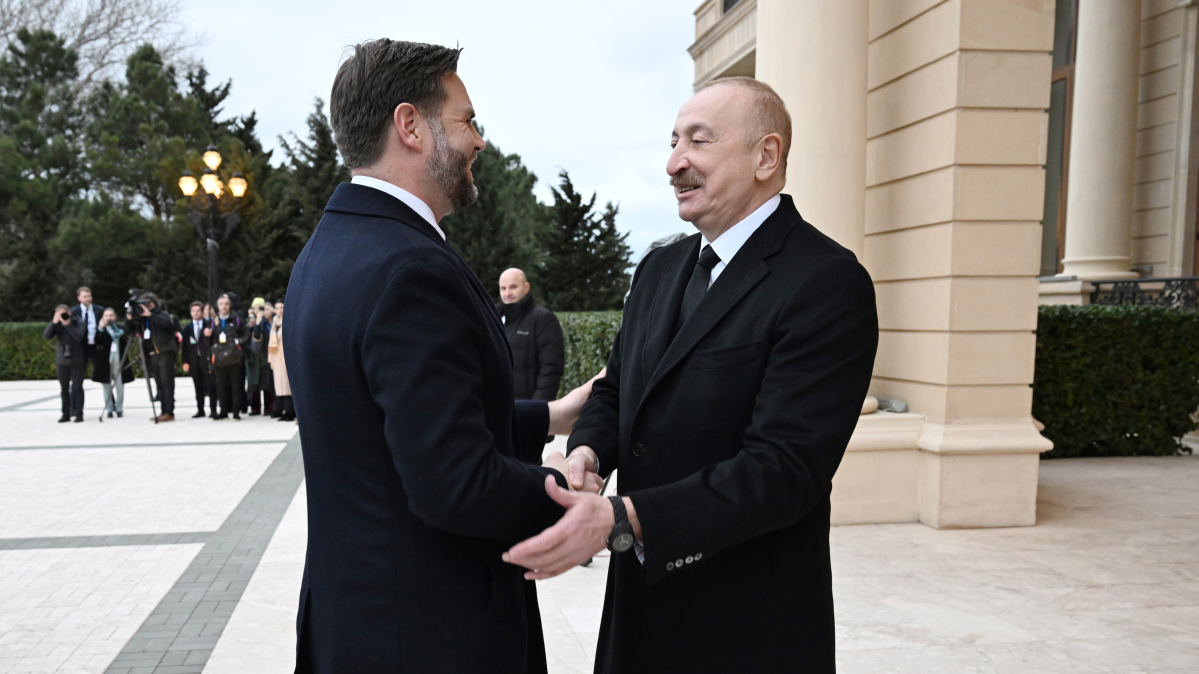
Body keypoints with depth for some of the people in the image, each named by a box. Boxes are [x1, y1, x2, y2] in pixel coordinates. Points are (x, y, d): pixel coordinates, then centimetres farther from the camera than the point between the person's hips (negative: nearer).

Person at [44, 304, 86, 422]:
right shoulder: (57, 325, 6)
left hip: (77, 361, -3)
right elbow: (46, 335, -10)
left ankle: (79, 413, 1)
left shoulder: (77, 323, -2)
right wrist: (54, 322, -19)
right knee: (64, 389, 7)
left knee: (77, 388, -3)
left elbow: (79, 338, -17)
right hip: (62, 362, 3)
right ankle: (66, 414, 13)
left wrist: (68, 324, -19)